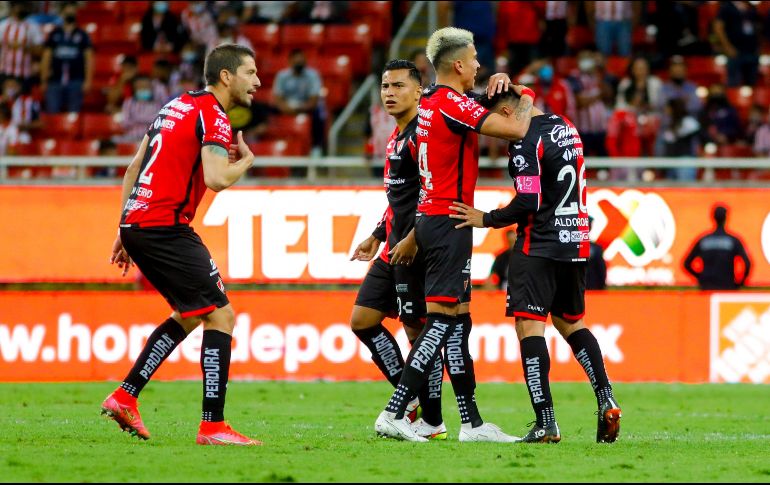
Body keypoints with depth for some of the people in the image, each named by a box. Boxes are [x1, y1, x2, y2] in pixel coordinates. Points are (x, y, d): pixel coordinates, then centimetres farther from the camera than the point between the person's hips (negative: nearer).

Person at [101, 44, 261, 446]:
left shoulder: (178, 106, 18)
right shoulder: (212, 115, -10)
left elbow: (133, 169, 20)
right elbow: (216, 179, -24)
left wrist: (126, 232, 23)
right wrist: (246, 160, -2)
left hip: (136, 222, 9)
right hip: (165, 228, -9)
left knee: (188, 316, 22)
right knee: (220, 315, -7)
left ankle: (124, 397, 19)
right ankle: (213, 426, -12)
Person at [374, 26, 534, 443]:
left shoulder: (430, 100, 13)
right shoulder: (452, 103, -15)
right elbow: (516, 130, -18)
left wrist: (498, 82, 12)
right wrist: (525, 96, 2)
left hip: (430, 218, 10)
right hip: (448, 220, -10)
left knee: (458, 322, 10)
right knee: (441, 319, -11)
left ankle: (471, 423, 13)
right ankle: (394, 415, -16)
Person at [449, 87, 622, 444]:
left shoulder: (525, 142, -14)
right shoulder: (566, 127, 12)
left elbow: (528, 202, -20)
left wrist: (485, 219, -9)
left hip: (539, 246, -9)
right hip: (575, 242, 9)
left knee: (529, 324, -8)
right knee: (570, 322, 22)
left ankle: (546, 425, -17)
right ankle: (606, 404, 11)